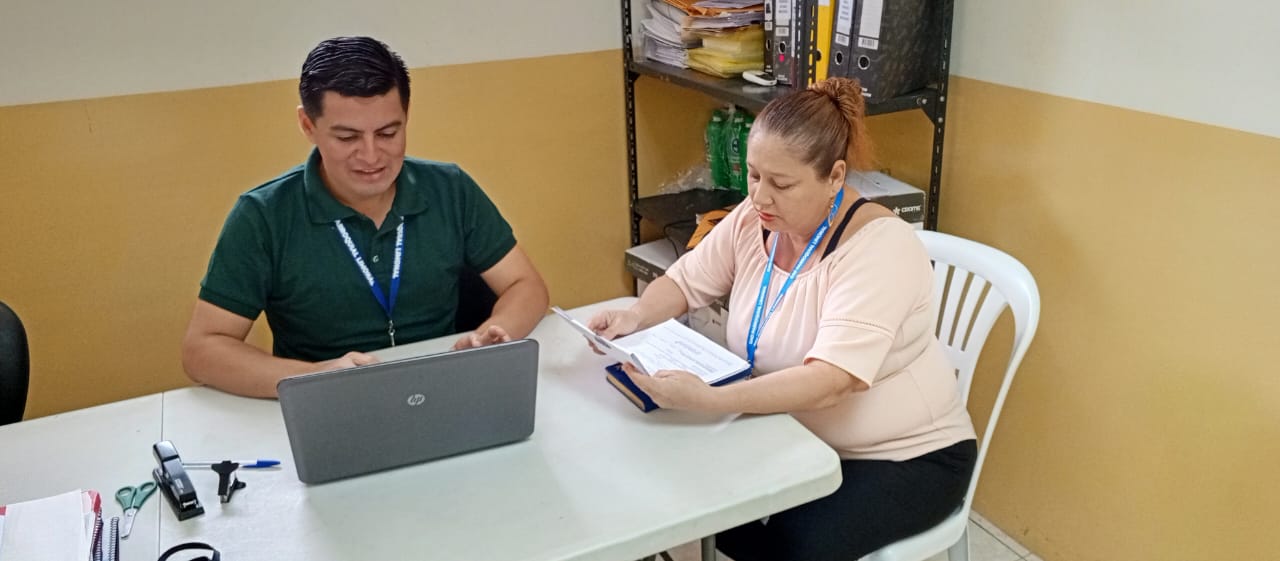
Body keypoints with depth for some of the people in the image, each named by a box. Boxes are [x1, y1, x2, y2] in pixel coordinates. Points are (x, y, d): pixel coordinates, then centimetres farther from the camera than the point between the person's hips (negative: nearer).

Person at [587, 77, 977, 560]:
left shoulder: (879, 248, -27)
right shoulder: (753, 219, -6)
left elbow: (829, 382, -37)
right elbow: (687, 280, 6)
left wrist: (709, 400, -48)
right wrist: (637, 316, -16)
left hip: (904, 457, -6)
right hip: (797, 438, 6)